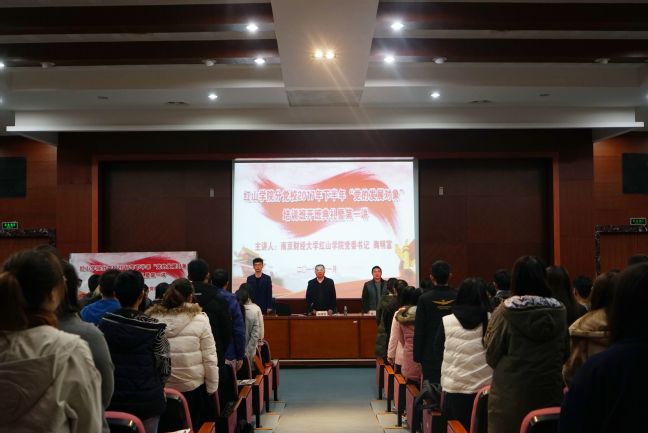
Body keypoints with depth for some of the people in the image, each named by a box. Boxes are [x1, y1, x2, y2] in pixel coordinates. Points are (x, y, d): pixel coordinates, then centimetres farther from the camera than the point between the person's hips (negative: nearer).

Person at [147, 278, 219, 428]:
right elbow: (209, 358, -9)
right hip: (193, 387, -2)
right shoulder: (199, 319, -10)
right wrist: (212, 388, 1)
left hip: (160, 387, 2)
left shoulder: (151, 318, -5)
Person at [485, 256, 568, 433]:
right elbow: (565, 353, 9)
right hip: (550, 391, 3)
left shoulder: (505, 312, -13)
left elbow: (492, 356, -5)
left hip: (511, 394, -3)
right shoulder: (559, 311, -3)